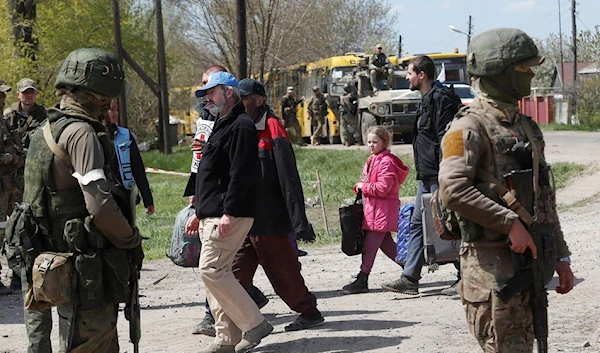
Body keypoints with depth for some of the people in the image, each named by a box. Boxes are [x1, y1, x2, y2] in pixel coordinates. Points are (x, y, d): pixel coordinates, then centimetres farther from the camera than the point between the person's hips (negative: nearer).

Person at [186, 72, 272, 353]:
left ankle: (254, 324, -6)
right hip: (212, 215, 11)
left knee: (212, 270, -14)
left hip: (229, 216, -10)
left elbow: (241, 174, -21)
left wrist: (229, 213, -25)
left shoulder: (241, 127, -11)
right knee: (215, 273, 8)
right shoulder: (222, 126, 22)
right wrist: (199, 212, 25)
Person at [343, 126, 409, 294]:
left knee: (370, 244, -8)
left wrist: (363, 186, -12)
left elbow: (382, 188, -22)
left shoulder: (386, 162, -15)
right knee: (385, 242, 15)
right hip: (372, 208, 10)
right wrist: (360, 187, 7)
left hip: (382, 209, -10)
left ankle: (362, 279, -5)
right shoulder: (372, 160, 16)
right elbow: (367, 182, 27)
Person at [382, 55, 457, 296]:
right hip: (426, 176, 10)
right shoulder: (427, 100, 17)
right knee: (417, 224, 9)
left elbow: (445, 140, -20)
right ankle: (410, 278, 12)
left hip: (437, 176, -10)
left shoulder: (439, 100, -14)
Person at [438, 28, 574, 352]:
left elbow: (544, 197, 21)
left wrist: (561, 256, 18)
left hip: (531, 259, 8)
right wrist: (510, 223, -22)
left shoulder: (527, 128, 17)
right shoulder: (470, 127, -10)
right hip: (491, 262, -8)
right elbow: (453, 190, -24)